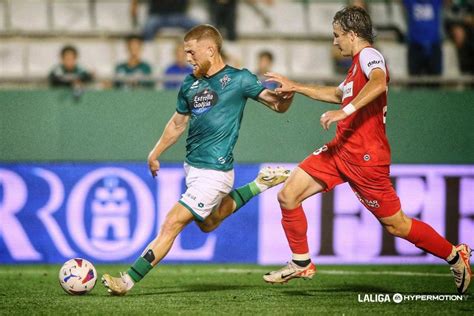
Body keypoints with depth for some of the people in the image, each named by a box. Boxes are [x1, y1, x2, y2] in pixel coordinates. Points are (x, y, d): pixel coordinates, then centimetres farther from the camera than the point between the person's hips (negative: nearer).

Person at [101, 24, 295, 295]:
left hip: (213, 172, -8)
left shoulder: (238, 80, -9)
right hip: (192, 168, 8)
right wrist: (155, 154, 28)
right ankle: (260, 185, 33)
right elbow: (178, 123, 23)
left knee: (172, 225, -12)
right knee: (207, 224, 24)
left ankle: (128, 281, -10)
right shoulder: (190, 84, 8)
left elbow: (279, 105, -7)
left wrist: (287, 94, -29)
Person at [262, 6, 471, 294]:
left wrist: (345, 111, -40)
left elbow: (378, 83, -35)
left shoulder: (369, 55, -12)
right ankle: (301, 263, 10)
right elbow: (338, 94, 38)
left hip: (365, 157, -9)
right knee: (288, 196, -3)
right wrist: (295, 87, 37)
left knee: (396, 225, -1)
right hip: (340, 150, 9)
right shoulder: (357, 64, 19)